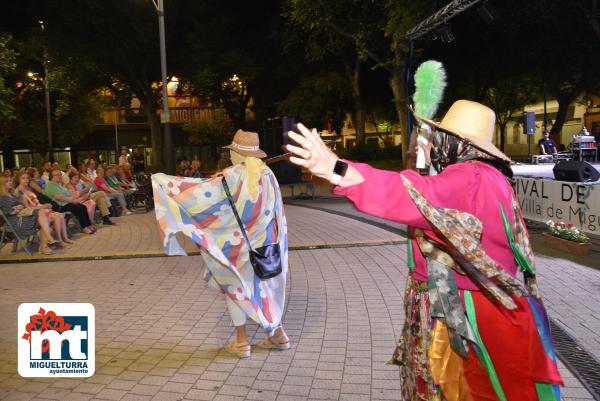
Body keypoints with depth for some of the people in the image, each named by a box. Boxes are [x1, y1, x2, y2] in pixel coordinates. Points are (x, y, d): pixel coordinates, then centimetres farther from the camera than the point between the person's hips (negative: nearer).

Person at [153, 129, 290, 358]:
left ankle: (241, 343, 15)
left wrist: (161, 181, -13)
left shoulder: (234, 176, -17)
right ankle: (278, 335, 25)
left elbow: (202, 190, -20)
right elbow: (277, 213, 7)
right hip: (265, 243, 6)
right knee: (263, 288, 19)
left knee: (235, 287, 10)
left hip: (240, 244, -6)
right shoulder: (268, 174, 2)